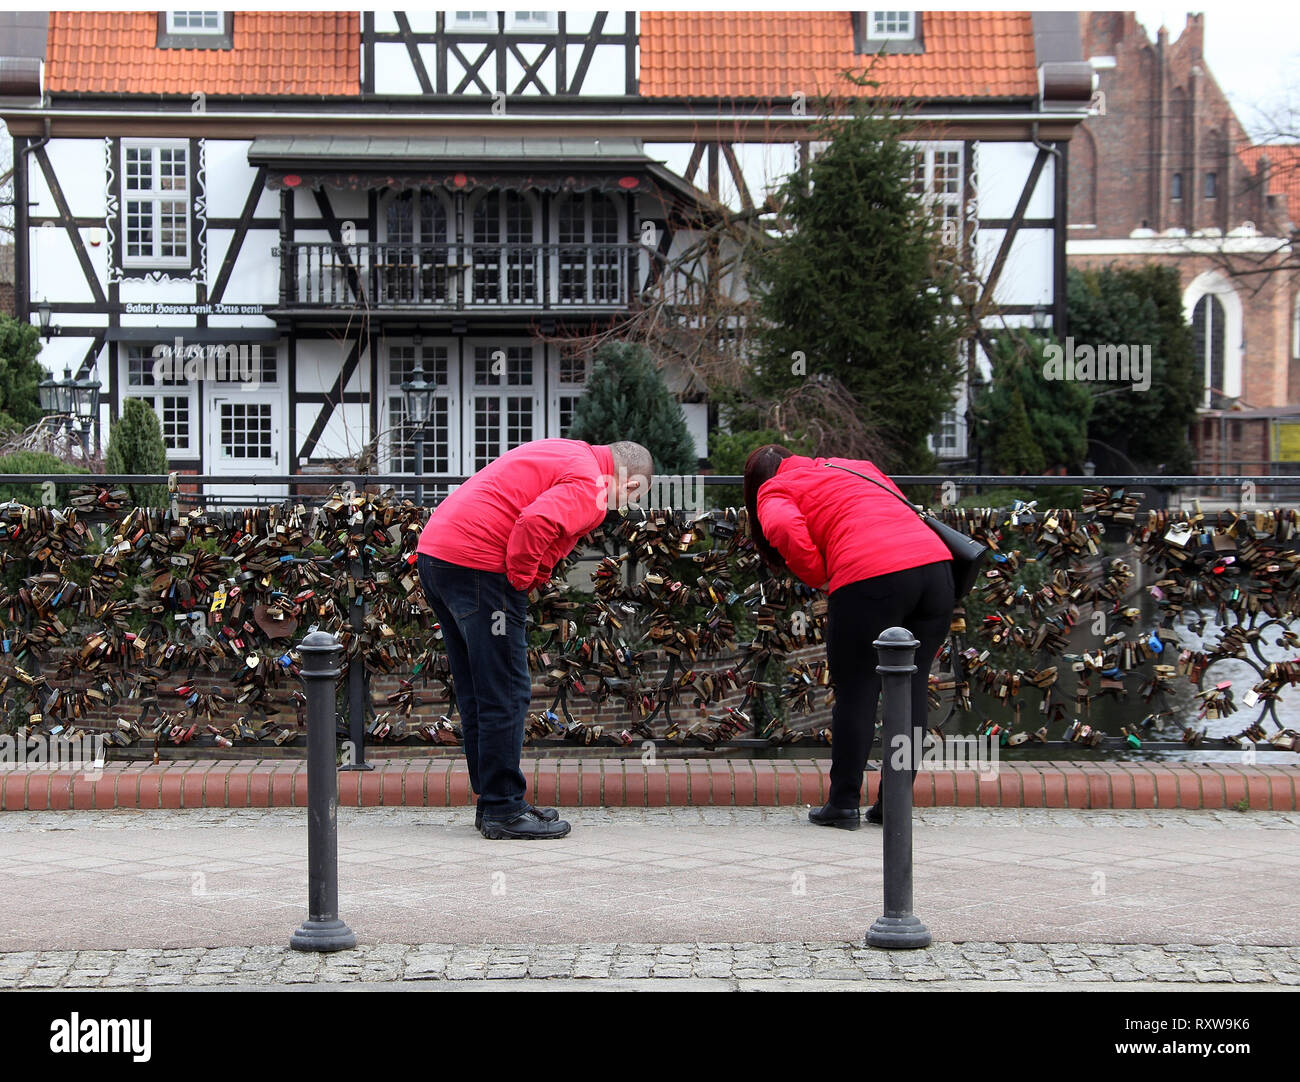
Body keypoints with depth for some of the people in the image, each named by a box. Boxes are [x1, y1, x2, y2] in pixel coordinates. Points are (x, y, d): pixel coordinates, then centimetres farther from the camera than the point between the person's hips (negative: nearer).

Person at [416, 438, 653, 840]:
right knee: (506, 692, -3)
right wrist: (521, 580, -10)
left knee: (477, 693, 15)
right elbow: (536, 522, -25)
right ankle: (503, 810, 2)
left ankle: (493, 803, 22)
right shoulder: (589, 486, -8)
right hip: (475, 564, -10)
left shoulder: (567, 455, 23)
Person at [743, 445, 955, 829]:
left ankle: (843, 805, 11)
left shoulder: (774, 490, 14)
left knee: (856, 692, 5)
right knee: (912, 689, 11)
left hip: (869, 577, -6)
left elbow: (785, 529, -8)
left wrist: (818, 578, 5)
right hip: (934, 563, 6)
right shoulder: (856, 466, 34)